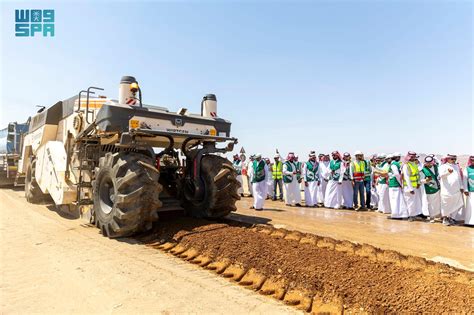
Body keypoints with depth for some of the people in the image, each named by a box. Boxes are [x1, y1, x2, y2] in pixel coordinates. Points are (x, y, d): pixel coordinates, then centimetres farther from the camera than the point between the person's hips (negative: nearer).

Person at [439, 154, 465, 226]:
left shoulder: (456, 166, 16)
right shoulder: (443, 166, -5)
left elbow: (459, 177, 20)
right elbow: (441, 175, -24)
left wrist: (461, 186, 14)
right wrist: (448, 172, -44)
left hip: (456, 190, 6)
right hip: (447, 190, -6)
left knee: (456, 204, 8)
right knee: (446, 205, 2)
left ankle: (451, 217, 24)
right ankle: (445, 218, 17)